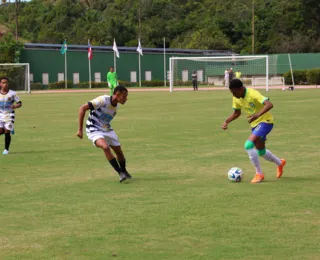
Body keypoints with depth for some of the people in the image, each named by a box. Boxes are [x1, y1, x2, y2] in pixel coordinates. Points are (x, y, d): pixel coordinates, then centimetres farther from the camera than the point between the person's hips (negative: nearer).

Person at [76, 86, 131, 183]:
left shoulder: (115, 106, 3)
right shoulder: (103, 100, -21)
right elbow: (83, 108, -23)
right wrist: (80, 129, -22)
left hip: (107, 130, 7)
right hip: (94, 130, -7)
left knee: (119, 151, 9)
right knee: (105, 147, -30)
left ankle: (124, 172, 36)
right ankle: (121, 174, -23)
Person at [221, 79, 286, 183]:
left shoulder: (252, 94, -27)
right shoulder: (236, 98, -4)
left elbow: (269, 104, -39)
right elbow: (236, 113, 13)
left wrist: (257, 115, -51)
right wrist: (226, 122, -3)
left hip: (265, 121, -9)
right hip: (255, 124, 9)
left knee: (248, 145, -24)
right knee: (261, 152, 19)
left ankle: (259, 174, -10)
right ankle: (280, 163, 49)